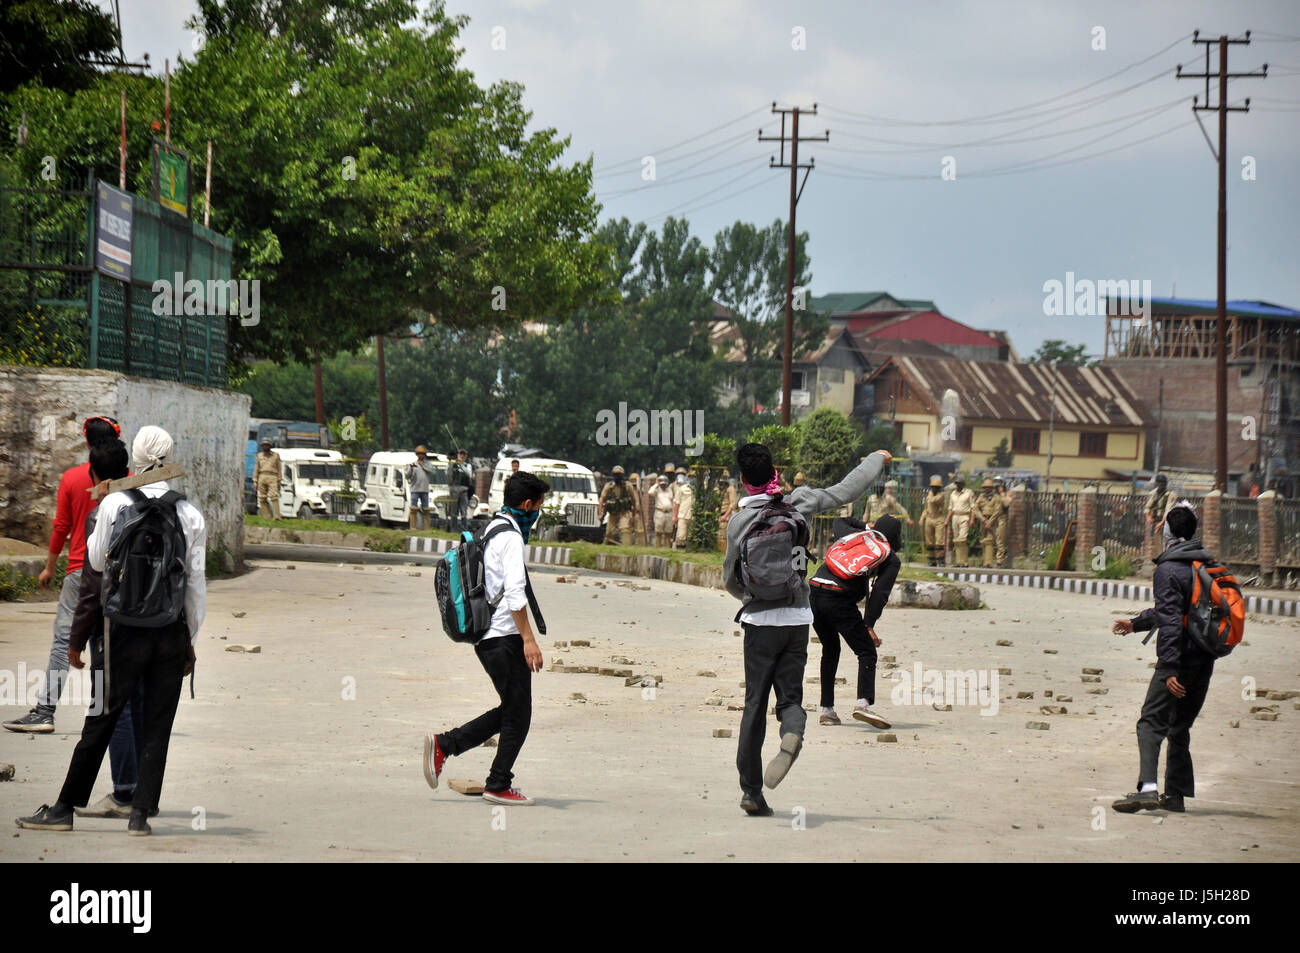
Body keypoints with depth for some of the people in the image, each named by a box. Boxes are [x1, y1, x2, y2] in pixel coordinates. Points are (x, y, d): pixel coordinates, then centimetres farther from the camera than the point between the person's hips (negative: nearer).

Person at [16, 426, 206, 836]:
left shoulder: (114, 504, -6)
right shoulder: (190, 513, -1)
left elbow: (96, 560, 7)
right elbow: (196, 583, 3)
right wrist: (191, 641, 11)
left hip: (127, 632, -1)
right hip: (172, 633, 1)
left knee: (100, 723, 5)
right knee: (157, 728, 6)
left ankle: (64, 809, 10)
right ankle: (140, 813, 5)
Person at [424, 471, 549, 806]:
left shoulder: (489, 530, 17)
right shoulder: (511, 537, -13)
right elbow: (515, 592, -21)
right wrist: (529, 639, -23)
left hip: (485, 636, 10)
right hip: (505, 637, -10)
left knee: (511, 710, 14)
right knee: (517, 713, -1)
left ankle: (444, 744, 10)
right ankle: (498, 785, 5)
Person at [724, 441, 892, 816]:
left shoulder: (740, 521, -6)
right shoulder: (799, 502, -3)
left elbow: (731, 580, 4)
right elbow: (845, 491, 7)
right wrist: (877, 459, 24)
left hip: (761, 621, -2)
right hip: (798, 619, 2)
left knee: (755, 705, 5)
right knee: (790, 697, 8)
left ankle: (751, 791, 2)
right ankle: (792, 735, -28)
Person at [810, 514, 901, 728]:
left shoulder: (853, 535, 22)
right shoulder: (891, 560, 8)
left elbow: (838, 523, 47)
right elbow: (879, 593, -5)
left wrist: (865, 526, 56)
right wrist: (869, 625, -8)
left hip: (813, 591, 6)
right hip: (839, 599, -6)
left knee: (830, 650, 22)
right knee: (867, 652, -1)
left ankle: (826, 709, 18)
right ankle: (863, 702, -24)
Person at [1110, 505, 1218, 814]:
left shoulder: (1167, 570, -11)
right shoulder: (1209, 564, 15)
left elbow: (1170, 622, -20)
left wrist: (1169, 669, -23)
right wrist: (1136, 623, 38)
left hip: (1181, 657, -8)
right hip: (1206, 661, 8)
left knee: (1151, 722, -9)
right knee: (1180, 727, 17)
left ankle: (1148, 788, -26)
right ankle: (1176, 794, 18)